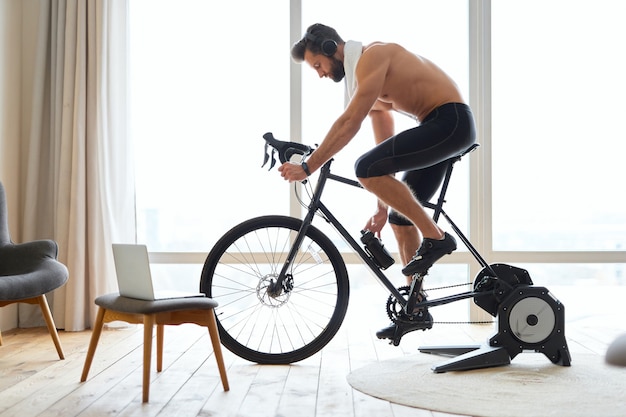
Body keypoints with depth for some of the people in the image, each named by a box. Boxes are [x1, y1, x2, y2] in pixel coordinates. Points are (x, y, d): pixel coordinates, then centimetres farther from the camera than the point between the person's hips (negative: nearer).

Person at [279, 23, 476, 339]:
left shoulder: (373, 56, -9)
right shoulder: (366, 76, 19)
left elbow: (349, 123, -20)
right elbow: (385, 151, 20)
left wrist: (307, 167, -19)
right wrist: (382, 208, 20)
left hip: (450, 121, -10)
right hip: (443, 128, 10)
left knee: (366, 169, -22)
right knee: (401, 217, 10)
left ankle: (434, 237, -12)